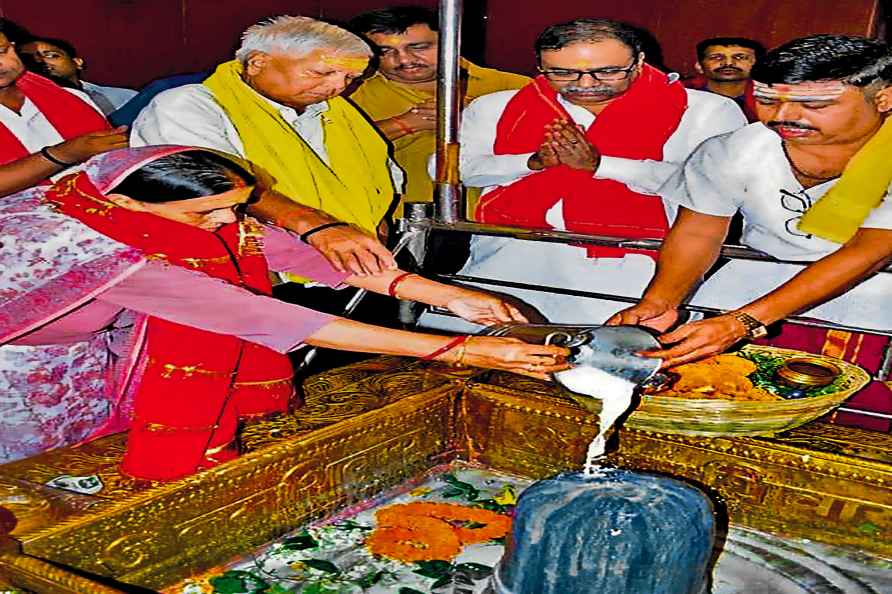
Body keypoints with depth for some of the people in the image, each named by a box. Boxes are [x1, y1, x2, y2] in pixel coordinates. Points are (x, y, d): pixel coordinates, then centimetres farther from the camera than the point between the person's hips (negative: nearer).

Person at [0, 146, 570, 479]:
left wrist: (443, 294, -27)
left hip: (103, 349, 7)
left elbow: (283, 248, -19)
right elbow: (252, 316, -41)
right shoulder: (81, 245, -37)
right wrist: (455, 350, -42)